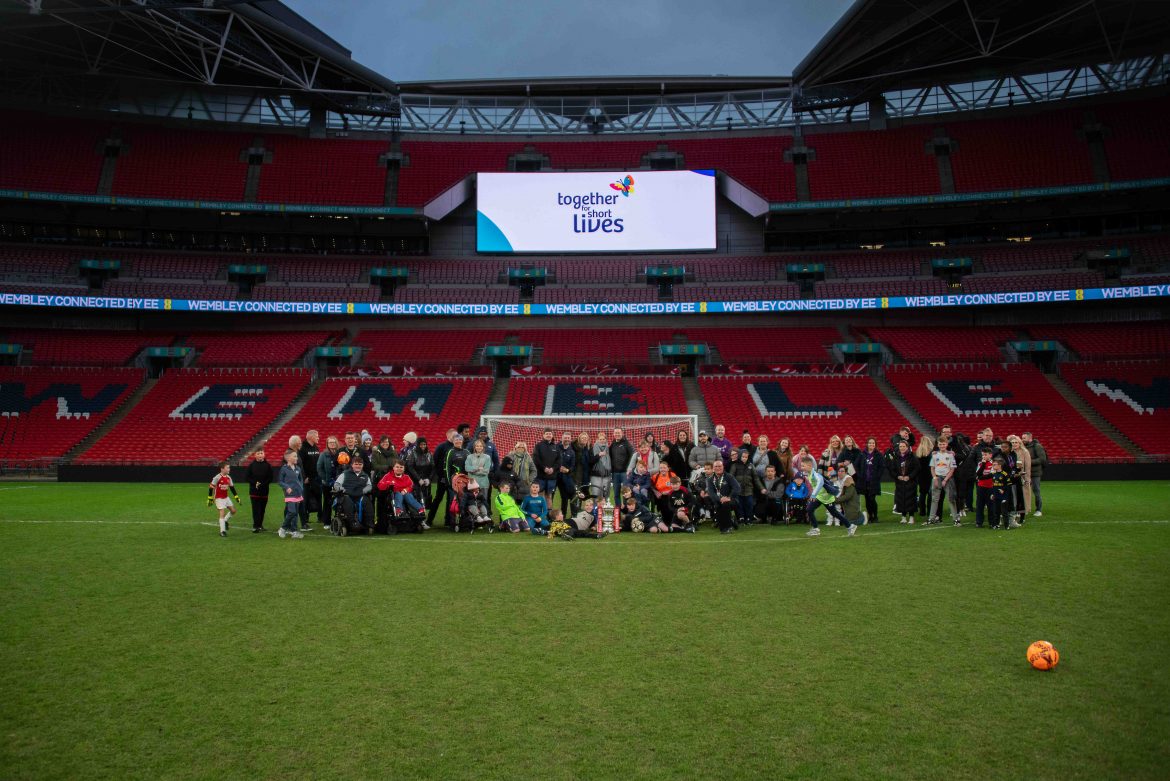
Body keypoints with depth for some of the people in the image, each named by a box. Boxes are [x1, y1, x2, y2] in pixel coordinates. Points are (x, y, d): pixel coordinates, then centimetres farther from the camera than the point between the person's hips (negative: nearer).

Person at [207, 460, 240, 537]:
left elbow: (232, 488, 13)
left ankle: (225, 521, 31)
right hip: (219, 498, -7)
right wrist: (210, 498, -13)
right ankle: (222, 531, -5)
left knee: (233, 510, 8)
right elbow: (211, 488, -13)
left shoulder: (228, 477, 3)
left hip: (226, 498, 7)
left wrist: (237, 497, 13)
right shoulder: (217, 477, -17)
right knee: (222, 513, -11)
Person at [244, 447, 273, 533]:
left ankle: (260, 525, 18)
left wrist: (262, 484, -13)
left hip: (264, 491, 2)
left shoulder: (267, 465, 1)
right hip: (254, 491, -1)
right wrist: (255, 483, -13)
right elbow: (246, 477, 0)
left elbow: (270, 478, 0)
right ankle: (256, 526, -2)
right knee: (256, 509, -4)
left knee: (262, 508, 7)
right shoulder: (252, 465, 0)